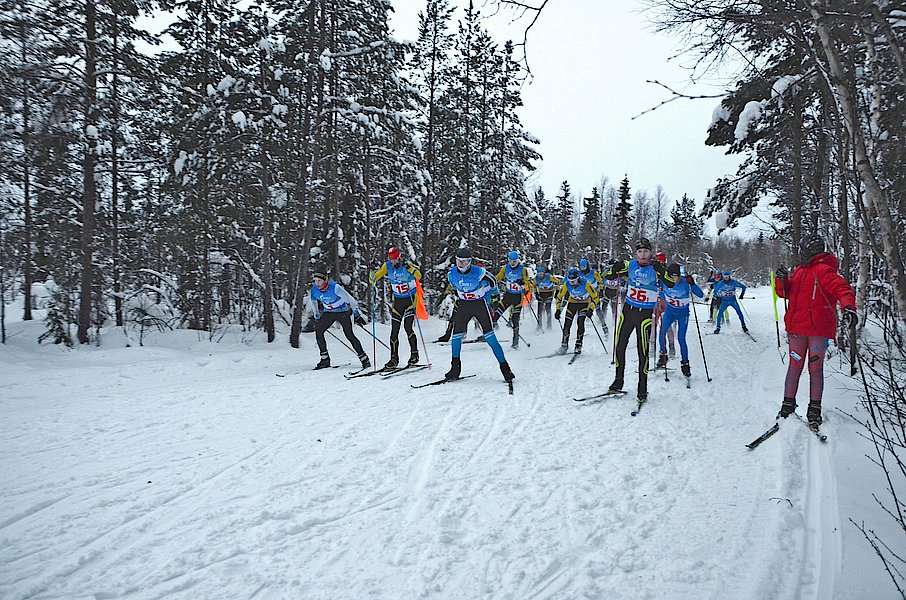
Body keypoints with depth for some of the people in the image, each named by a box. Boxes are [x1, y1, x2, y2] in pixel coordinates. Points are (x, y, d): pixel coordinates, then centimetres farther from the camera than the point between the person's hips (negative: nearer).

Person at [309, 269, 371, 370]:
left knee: (349, 335, -13)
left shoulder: (335, 288, -29)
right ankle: (325, 359, -3)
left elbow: (350, 299, -20)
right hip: (329, 313, 5)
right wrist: (317, 318, 13)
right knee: (318, 331, -12)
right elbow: (314, 303, 10)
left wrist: (357, 315, -15)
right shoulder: (314, 290, -12)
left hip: (343, 312, -5)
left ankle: (364, 359, -3)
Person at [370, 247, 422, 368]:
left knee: (407, 326, -16)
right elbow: (373, 280, -4)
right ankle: (394, 358, 10)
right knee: (394, 331, 1)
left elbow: (419, 276, -28)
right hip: (397, 301, 4)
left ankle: (414, 354, -2)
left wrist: (409, 267, -41)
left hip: (411, 298, -4)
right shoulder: (387, 266, -4)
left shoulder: (407, 263, -13)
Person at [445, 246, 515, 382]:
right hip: (464, 305, 4)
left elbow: (492, 282, -1)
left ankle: (505, 367, -5)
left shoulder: (478, 272, -21)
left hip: (480, 303, -4)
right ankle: (455, 369, 9)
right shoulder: (452, 274, -7)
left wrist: (484, 297, 6)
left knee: (490, 337, -12)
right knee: (457, 334, -5)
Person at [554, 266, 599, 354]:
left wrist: (591, 309, -30)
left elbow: (595, 296, -21)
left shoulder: (585, 283, -31)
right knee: (567, 323, -6)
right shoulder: (566, 284, -22)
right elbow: (559, 296, -6)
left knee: (580, 323, -16)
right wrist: (558, 310, -11)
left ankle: (578, 345, -5)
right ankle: (564, 345, 6)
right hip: (572, 302, 2)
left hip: (584, 303, -2)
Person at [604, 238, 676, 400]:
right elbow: (609, 276, 6)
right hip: (628, 310, 4)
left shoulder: (656, 268, -6)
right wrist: (615, 268, -15)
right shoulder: (630, 265, 3)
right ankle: (618, 381, 25)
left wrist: (661, 270, -31)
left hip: (645, 314, -4)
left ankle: (643, 388, 4)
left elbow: (671, 284, -17)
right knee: (620, 346, 9)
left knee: (643, 351, -6)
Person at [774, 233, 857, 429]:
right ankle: (788, 404, 15)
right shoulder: (799, 271, 15)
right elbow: (785, 292, 21)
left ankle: (814, 409, 5)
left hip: (818, 328, -7)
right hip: (797, 327, 7)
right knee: (794, 366, 9)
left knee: (815, 367, -2)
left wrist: (849, 307, -38)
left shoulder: (824, 271, -9)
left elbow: (842, 288, -20)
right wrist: (781, 280, 0)